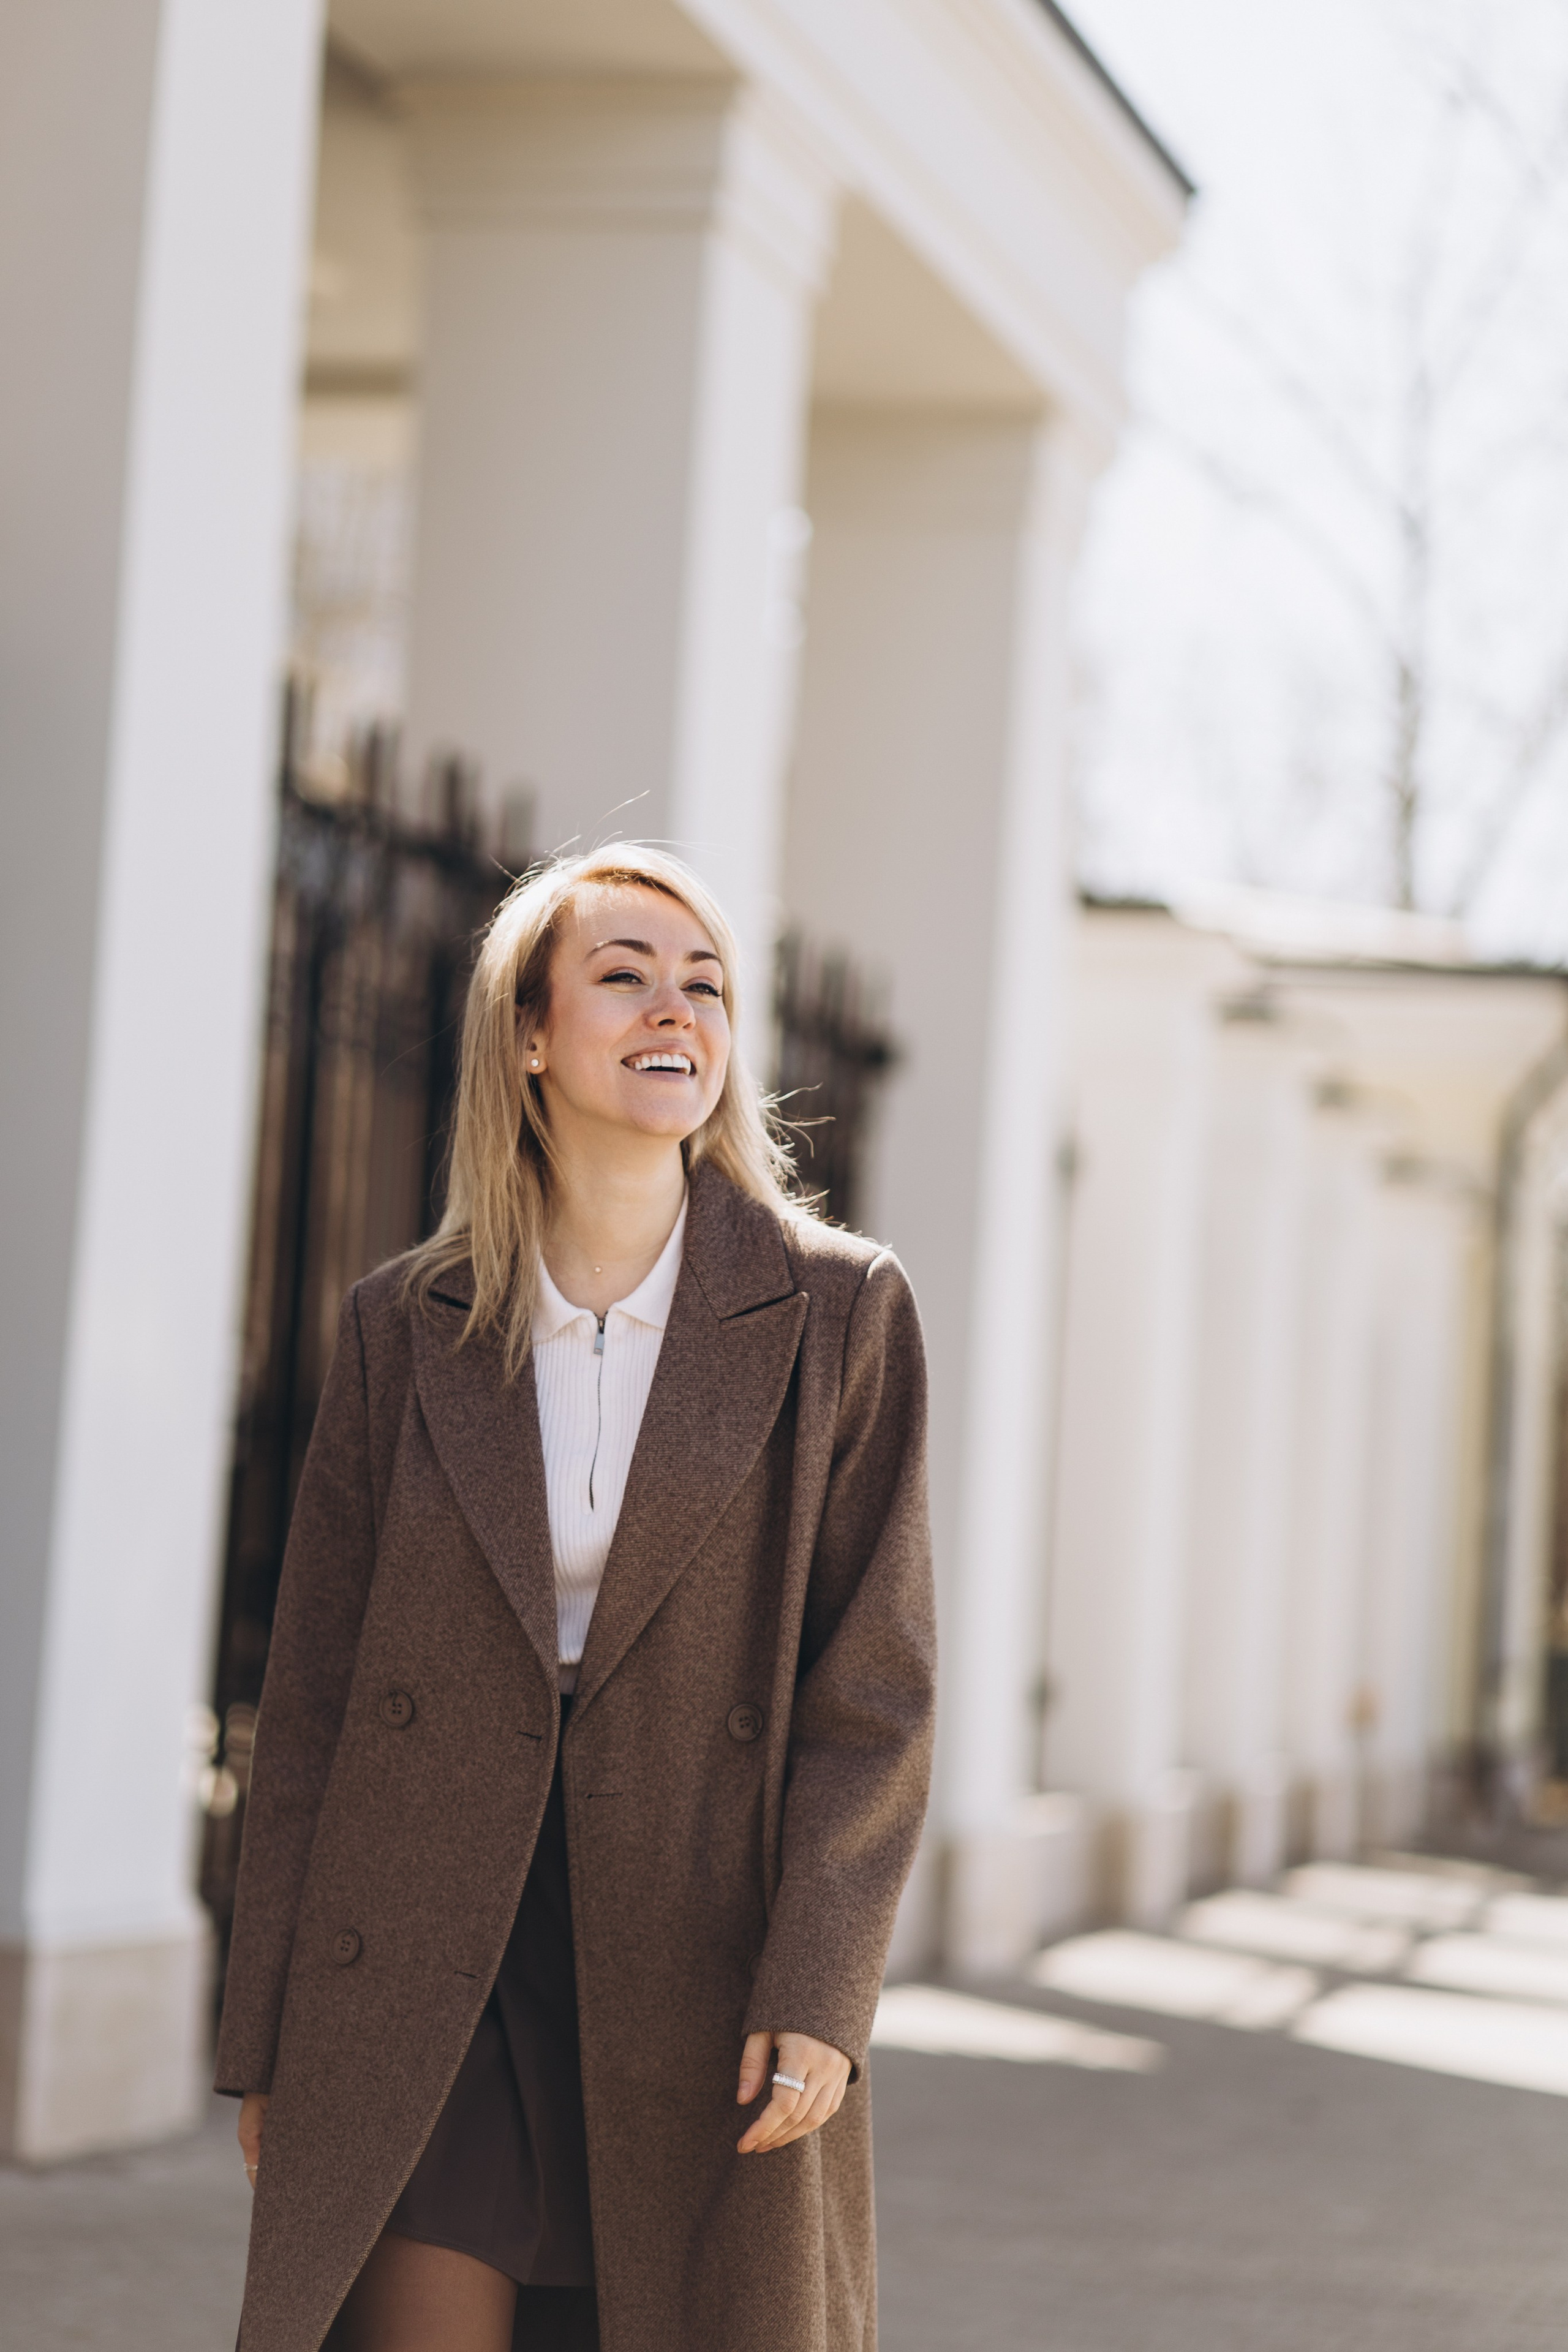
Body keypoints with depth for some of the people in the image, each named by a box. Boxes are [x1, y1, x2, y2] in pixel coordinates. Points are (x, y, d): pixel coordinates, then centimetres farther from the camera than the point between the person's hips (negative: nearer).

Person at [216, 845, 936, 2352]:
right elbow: (314, 1686, 7)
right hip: (422, 2000, 1)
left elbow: (874, 1684, -2)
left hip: (706, 1995, -1)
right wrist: (267, 2041, 5)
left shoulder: (839, 1312, 1)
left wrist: (818, 1991, -13)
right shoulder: (403, 1328, 5)